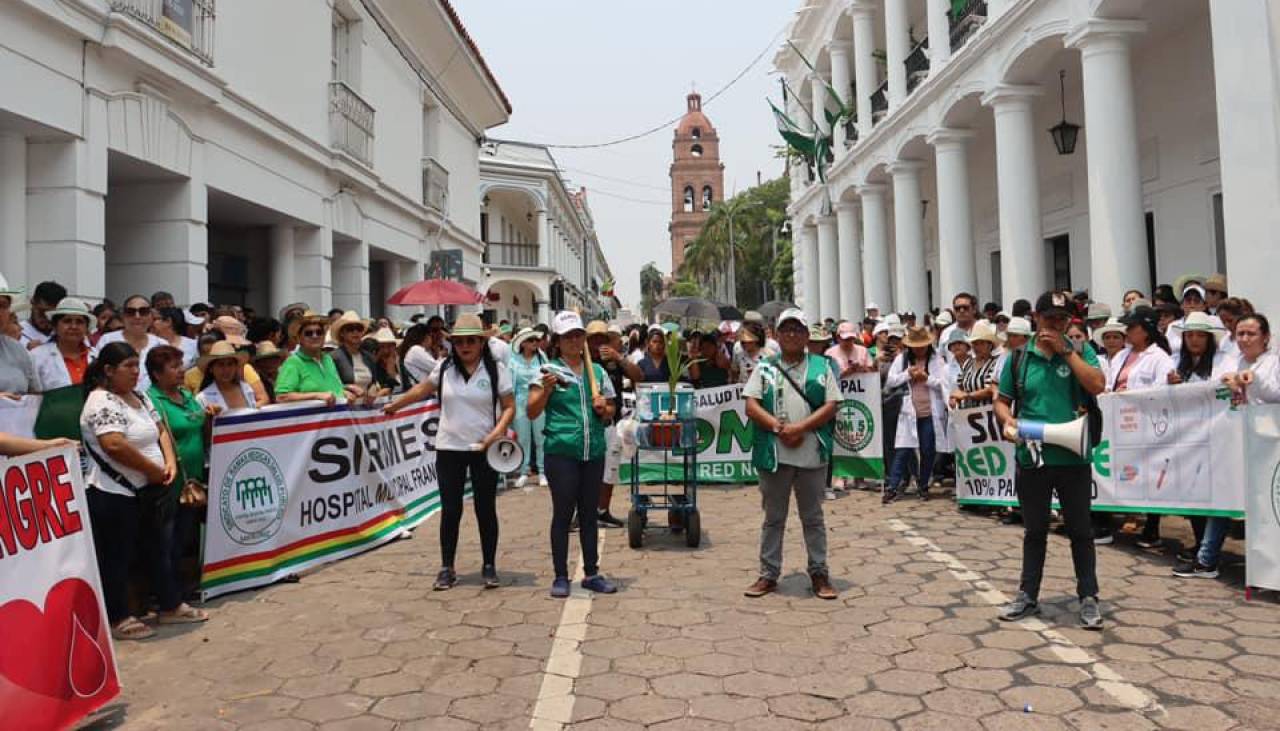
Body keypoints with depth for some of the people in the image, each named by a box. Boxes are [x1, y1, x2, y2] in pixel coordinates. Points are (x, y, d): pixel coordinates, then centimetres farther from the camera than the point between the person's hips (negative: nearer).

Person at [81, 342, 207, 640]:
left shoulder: (139, 397, 11)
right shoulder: (102, 402, -17)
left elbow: (160, 431, 14)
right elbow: (115, 445, -29)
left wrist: (170, 461, -4)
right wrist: (154, 470, -18)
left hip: (150, 490, 9)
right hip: (115, 495, -9)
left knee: (162, 549, 16)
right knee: (117, 558, 5)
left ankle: (171, 607, 28)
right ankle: (118, 620, 17)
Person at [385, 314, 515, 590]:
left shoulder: (496, 370, -4)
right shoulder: (445, 368, 3)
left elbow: (509, 406, -3)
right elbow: (422, 390, 18)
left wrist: (498, 431, -19)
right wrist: (394, 405, 24)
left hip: (484, 450, -2)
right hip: (449, 449, 2)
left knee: (486, 508, 6)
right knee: (450, 510, 5)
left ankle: (489, 566, 19)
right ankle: (447, 569, 15)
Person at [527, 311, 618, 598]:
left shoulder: (597, 371, 12)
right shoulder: (550, 370, 0)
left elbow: (610, 413, 17)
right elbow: (532, 412, -3)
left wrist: (603, 408, -4)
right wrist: (546, 389, -18)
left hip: (594, 452, 4)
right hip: (561, 452, -4)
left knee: (589, 514, 12)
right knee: (563, 513, 1)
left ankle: (591, 573, 21)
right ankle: (561, 577, 11)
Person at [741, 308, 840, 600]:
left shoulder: (821, 366, 6)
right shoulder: (764, 367, 6)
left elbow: (831, 406, -2)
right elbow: (751, 406, -2)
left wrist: (801, 427, -14)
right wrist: (778, 427, -15)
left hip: (812, 454, 0)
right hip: (774, 453, 0)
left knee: (813, 517, 10)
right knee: (773, 518, 10)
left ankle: (819, 574, 21)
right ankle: (768, 574, 19)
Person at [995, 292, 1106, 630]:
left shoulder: (1080, 352, 3)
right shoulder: (1019, 357, 5)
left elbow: (1097, 385, -14)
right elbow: (1002, 400, 9)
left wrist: (1065, 350, -12)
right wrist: (1007, 421, -12)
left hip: (1074, 458, -1)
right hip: (1031, 458, 1)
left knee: (1080, 530, 7)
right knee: (1034, 530, 14)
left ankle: (1089, 598, 19)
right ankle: (1028, 595, 24)